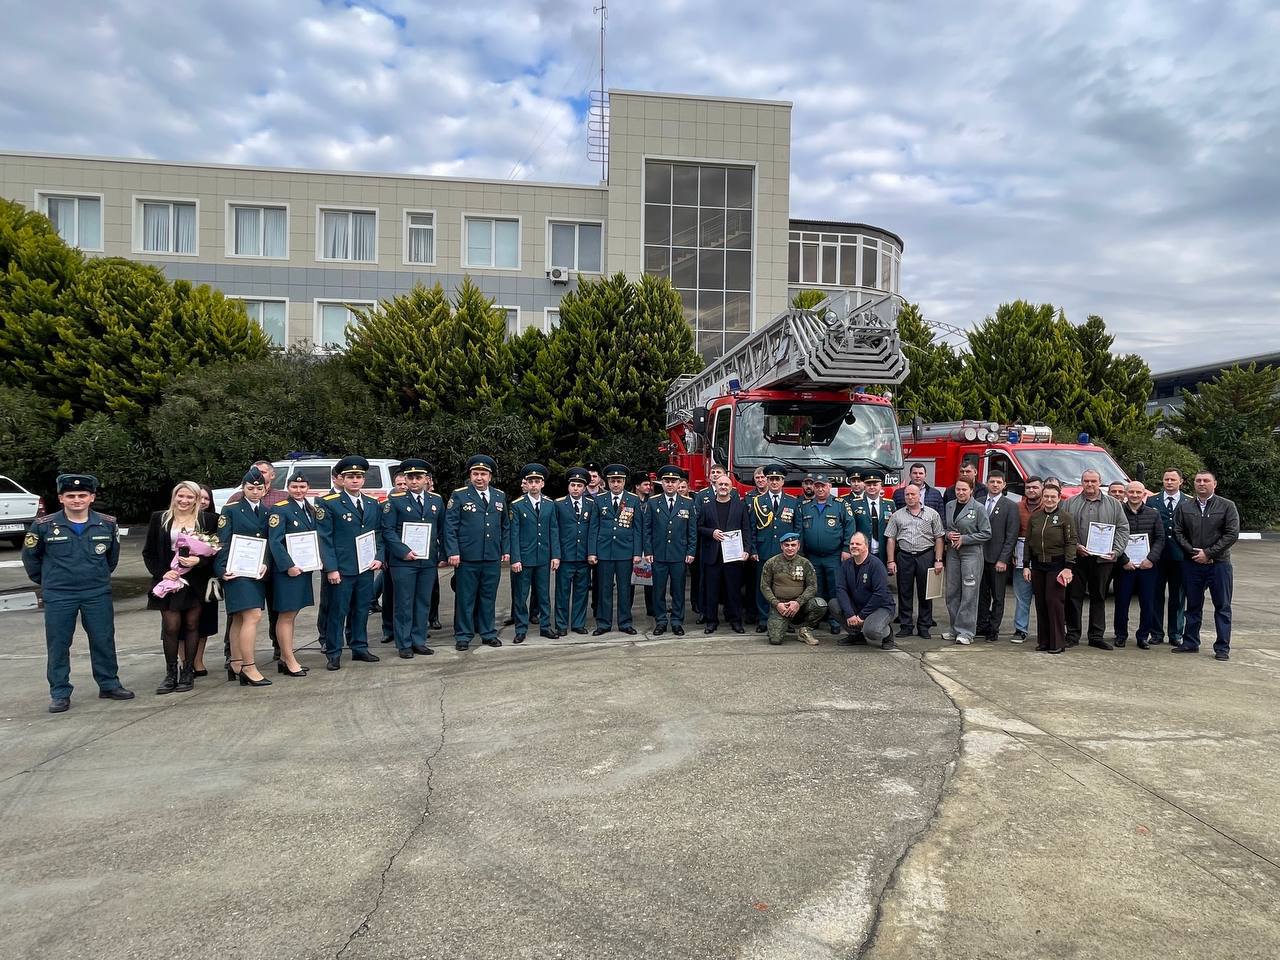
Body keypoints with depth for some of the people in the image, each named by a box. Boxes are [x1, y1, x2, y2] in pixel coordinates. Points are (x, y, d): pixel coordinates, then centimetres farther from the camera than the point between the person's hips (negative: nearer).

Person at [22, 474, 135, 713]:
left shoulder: (108, 524, 0)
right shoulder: (44, 525, -5)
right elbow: (30, 556, 8)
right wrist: (45, 581, 11)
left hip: (98, 594, 2)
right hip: (58, 597, -1)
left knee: (104, 641, 7)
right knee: (58, 645, 5)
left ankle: (109, 685, 21)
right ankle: (59, 693, 15)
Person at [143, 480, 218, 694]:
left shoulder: (208, 520, 1)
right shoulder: (159, 518, 6)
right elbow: (148, 552, 8)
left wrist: (199, 560, -16)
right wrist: (162, 572, -6)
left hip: (196, 582, 0)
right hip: (168, 580, 1)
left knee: (192, 625, 6)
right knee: (171, 627, -2)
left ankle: (188, 673, 15)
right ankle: (170, 674, 10)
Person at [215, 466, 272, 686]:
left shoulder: (267, 513, 13)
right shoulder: (230, 510, -1)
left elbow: (269, 544, 10)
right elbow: (223, 542, -5)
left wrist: (265, 565, -6)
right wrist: (224, 569, -14)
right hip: (237, 570, -5)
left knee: (239, 619, 13)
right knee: (252, 616, -13)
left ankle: (235, 664, 19)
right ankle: (248, 667, -8)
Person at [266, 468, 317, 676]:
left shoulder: (310, 510, 13)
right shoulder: (279, 510, -9)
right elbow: (274, 542, -15)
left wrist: (316, 560, 4)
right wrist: (289, 566, -20)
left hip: (304, 569, 8)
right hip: (286, 569, -7)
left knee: (291, 614, 14)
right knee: (286, 615, -1)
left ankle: (284, 659, 22)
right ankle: (290, 661, 5)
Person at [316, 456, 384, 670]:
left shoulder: (372, 504, 12)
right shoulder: (329, 504, -4)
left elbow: (379, 533, 16)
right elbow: (324, 538, -7)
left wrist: (379, 557, 2)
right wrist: (331, 568, -13)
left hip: (366, 567, 5)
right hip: (341, 569, -5)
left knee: (362, 610, 11)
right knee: (337, 612, 1)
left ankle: (360, 648, 23)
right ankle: (333, 654, 10)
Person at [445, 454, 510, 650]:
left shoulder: (500, 496, 11)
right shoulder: (459, 496, -1)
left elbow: (505, 526, 16)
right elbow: (450, 526, -4)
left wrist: (506, 549, 9)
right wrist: (453, 552, -11)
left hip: (493, 558, 4)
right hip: (466, 558, -3)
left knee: (489, 597, 11)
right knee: (465, 598, 4)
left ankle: (488, 633, 23)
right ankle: (463, 636, 15)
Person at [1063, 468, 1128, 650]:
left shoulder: (1114, 505, 10)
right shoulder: (1070, 504, 7)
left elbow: (1122, 529, 6)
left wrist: (1116, 550, -6)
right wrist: (1075, 546, -11)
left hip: (1103, 558, 1)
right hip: (1077, 558, -1)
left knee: (1099, 597, 8)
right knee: (1074, 596, 1)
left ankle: (1096, 636, 15)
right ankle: (1073, 635, 8)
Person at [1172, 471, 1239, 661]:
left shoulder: (1227, 506, 0)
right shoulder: (1184, 507, 8)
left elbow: (1232, 534, -7)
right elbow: (1178, 532, 6)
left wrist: (1208, 553, -12)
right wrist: (1192, 552, -7)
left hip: (1219, 564, -2)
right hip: (1192, 564, 2)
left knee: (1222, 607, 3)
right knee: (1193, 606, 10)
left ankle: (1222, 648, 9)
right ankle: (1190, 643, 19)